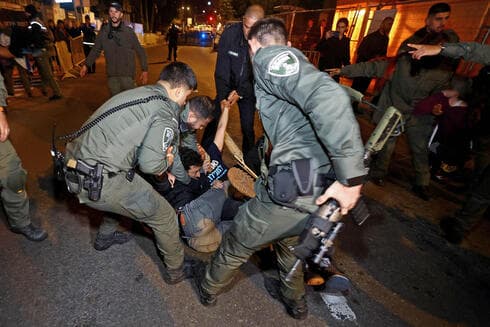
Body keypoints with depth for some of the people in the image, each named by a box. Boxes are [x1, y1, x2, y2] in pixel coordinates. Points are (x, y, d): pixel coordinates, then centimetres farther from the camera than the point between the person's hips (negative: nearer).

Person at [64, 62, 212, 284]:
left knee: (122, 191, 36)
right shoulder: (167, 113, -14)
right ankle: (177, 270, 25)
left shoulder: (140, 92, 14)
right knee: (164, 216, 4)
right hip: (98, 182, -9)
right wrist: (166, 161, -1)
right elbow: (150, 163, -27)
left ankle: (105, 237, 54)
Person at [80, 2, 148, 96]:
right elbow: (96, 50, 11)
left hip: (128, 74, -2)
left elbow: (140, 51, 2)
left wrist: (145, 70, -4)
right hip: (111, 75, 2)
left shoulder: (129, 32, 0)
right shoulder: (103, 32, 5)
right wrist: (86, 65, 3)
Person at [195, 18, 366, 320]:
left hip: (298, 189, -8)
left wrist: (351, 178, -22)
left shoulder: (270, 57, -4)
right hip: (325, 187, 9)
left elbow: (328, 97, -23)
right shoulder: (294, 65, 24)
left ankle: (209, 288, 50)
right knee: (287, 239, 36)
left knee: (236, 245, 19)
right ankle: (296, 302, 58)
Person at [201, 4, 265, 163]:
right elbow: (222, 68, -17)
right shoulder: (230, 33, -18)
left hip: (248, 89, 0)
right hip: (227, 87, 1)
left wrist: (240, 93, -21)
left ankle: (248, 161, 21)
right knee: (214, 120, -2)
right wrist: (223, 96, -22)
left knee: (247, 127, 0)